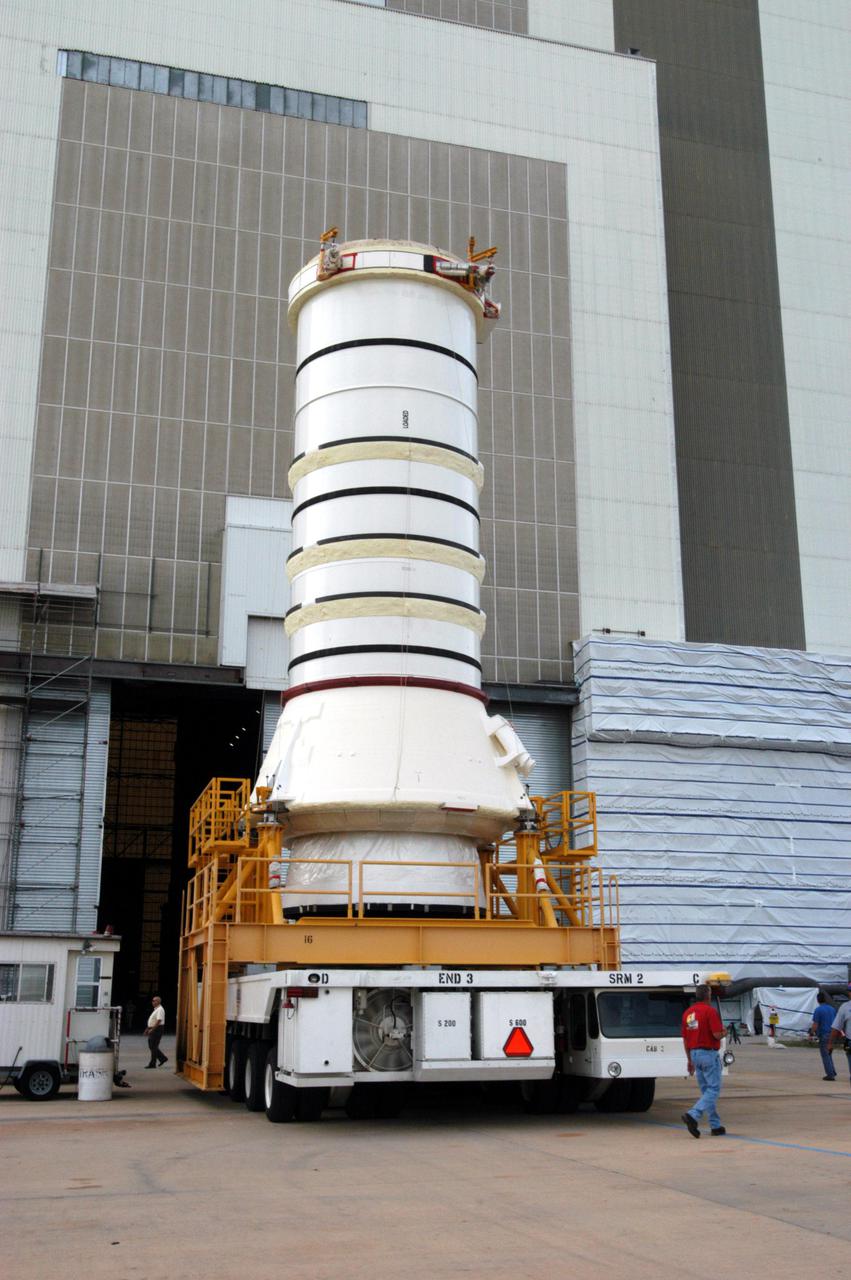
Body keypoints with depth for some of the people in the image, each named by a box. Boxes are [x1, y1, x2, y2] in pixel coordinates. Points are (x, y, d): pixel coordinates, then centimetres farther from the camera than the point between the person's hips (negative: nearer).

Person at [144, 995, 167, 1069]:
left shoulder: (160, 1010, -15)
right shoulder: (155, 1009, 17)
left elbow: (159, 1021, -25)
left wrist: (152, 1029, -26)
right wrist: (148, 1028, 18)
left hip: (157, 1029, -10)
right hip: (152, 1030, 10)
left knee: (153, 1047, -5)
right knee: (151, 1046, 12)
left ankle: (152, 1064, 0)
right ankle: (162, 1058, 19)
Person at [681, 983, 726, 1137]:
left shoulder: (688, 1012, 10)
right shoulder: (710, 1011, -13)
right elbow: (717, 1034, -20)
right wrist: (724, 1032, 4)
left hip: (695, 1054, 8)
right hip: (709, 1053, -8)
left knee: (706, 1090, 14)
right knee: (713, 1089, -3)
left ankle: (715, 1126, 15)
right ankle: (692, 1115, -20)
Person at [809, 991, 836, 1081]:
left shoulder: (818, 1010, -11)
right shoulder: (832, 1009, 8)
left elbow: (815, 1024, -15)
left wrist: (811, 1033, -1)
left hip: (823, 1035, -6)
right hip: (831, 1034, 6)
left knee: (825, 1055, 2)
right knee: (828, 1054, 20)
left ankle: (830, 1074, 1)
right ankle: (832, 1072, 18)